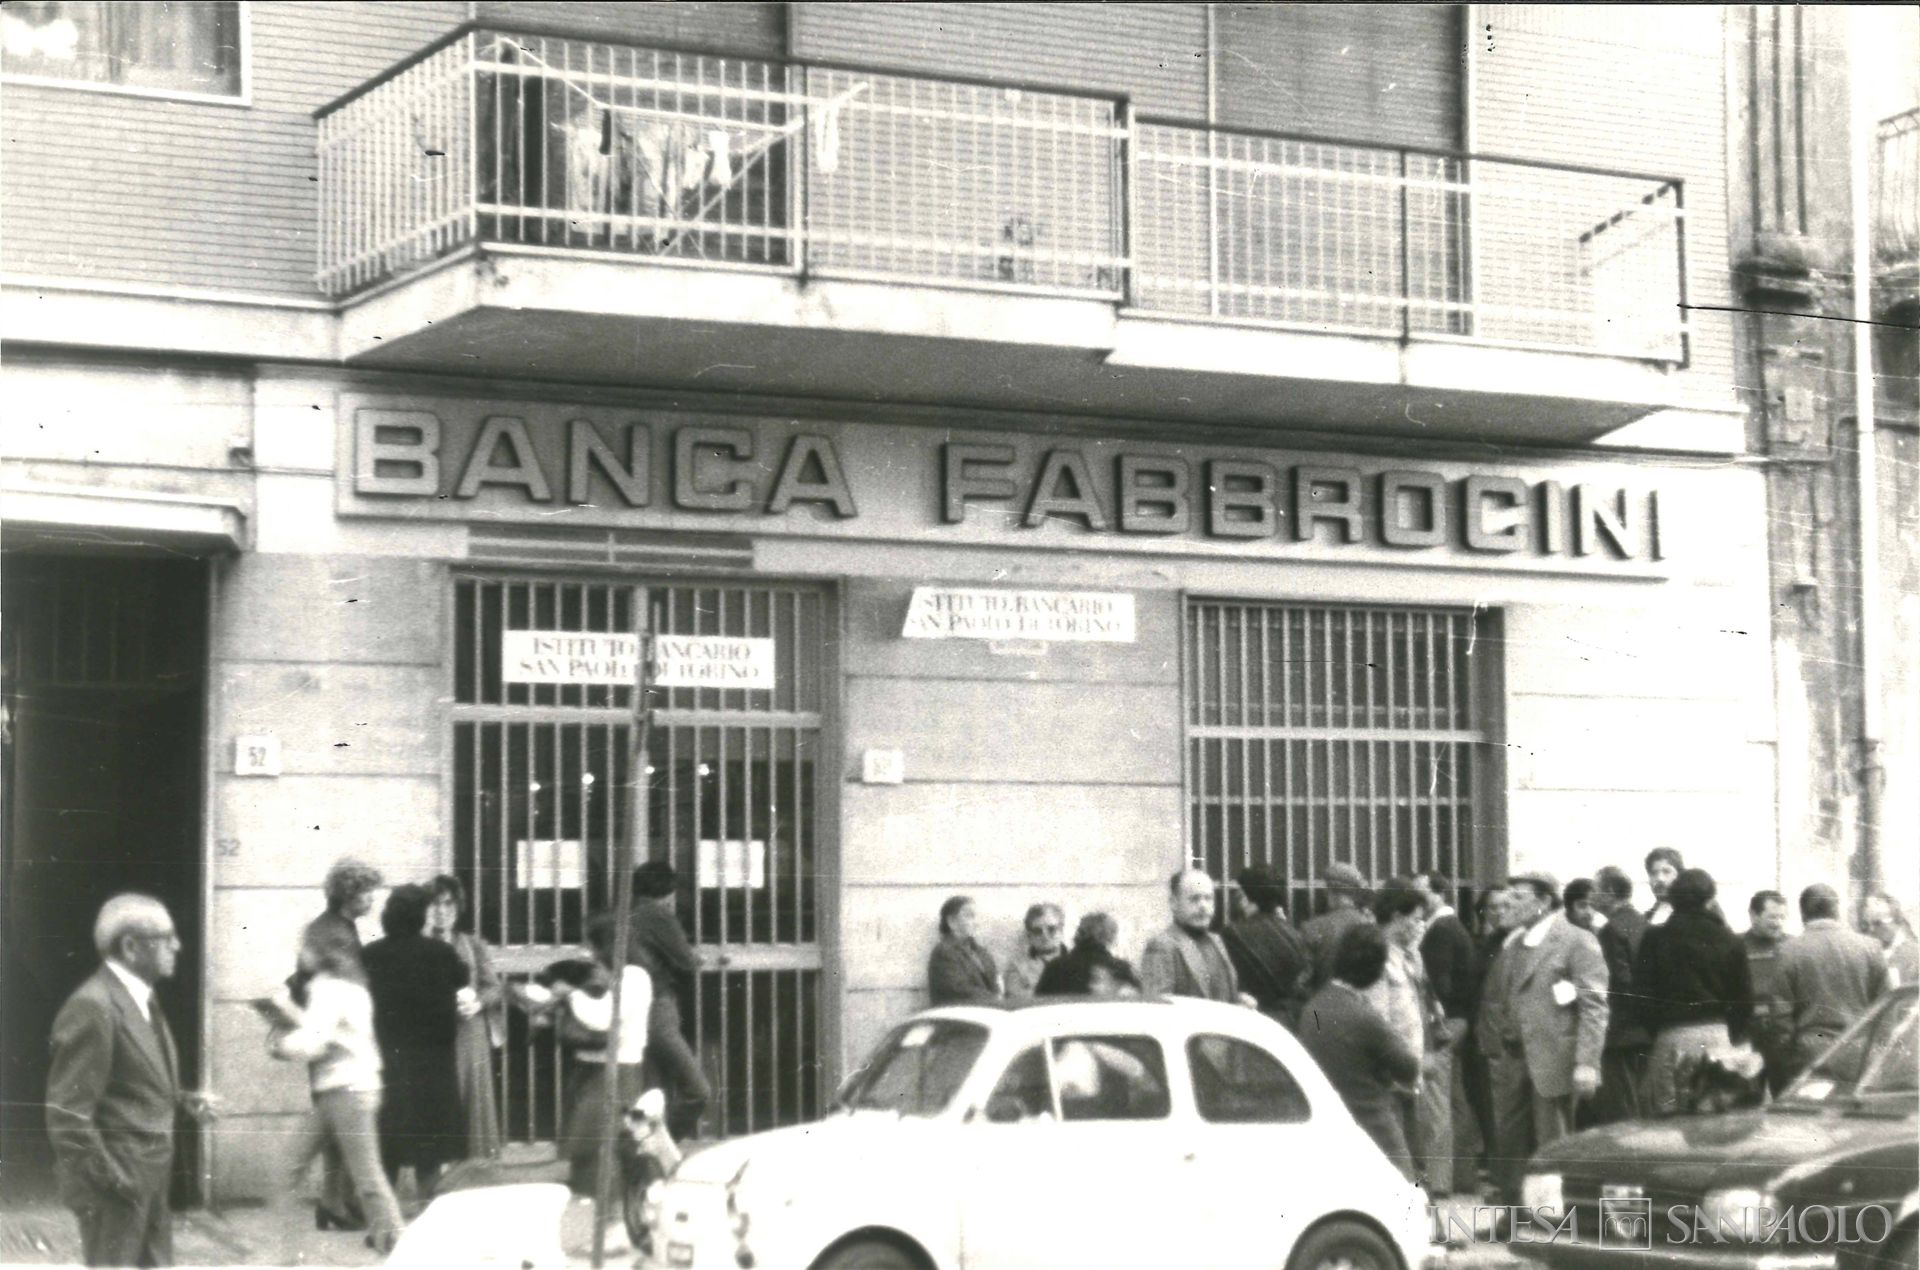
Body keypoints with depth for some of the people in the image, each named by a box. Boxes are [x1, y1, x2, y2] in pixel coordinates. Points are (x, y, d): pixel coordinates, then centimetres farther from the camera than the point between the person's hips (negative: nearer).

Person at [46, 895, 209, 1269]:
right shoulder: (92, 1008, -19)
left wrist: (179, 1099, 7)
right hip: (116, 1181, -9)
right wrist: (108, 1179, -18)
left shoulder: (141, 997, 11)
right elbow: (68, 1113, -20)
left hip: (150, 1179, 9)